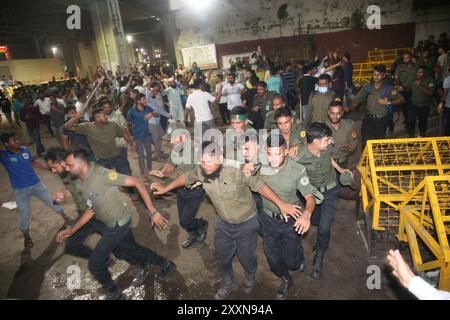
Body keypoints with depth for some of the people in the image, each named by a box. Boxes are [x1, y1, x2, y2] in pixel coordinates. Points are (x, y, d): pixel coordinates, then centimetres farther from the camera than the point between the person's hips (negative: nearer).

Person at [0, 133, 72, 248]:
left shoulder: (25, 150, -3)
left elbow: (33, 163, 12)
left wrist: (49, 168, 14)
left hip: (36, 184, 3)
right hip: (20, 190, -3)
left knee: (52, 202, 14)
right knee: (24, 215, 8)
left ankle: (66, 219, 37)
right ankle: (26, 237, 31)